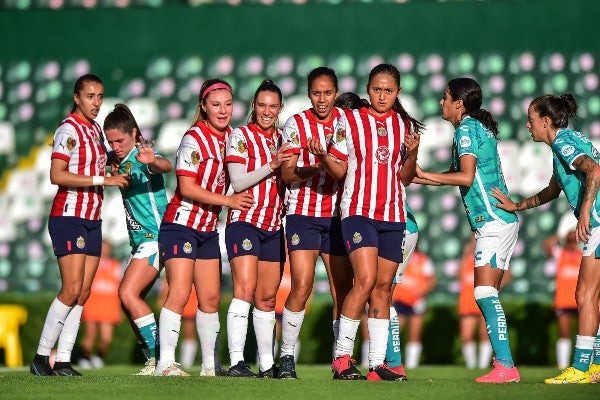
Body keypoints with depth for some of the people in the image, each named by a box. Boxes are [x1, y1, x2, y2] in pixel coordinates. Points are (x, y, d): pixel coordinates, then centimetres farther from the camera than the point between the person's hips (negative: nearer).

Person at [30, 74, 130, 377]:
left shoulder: (96, 130, 14)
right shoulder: (69, 129, -11)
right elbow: (57, 175, -21)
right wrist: (102, 180, -22)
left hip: (92, 220, 8)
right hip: (69, 217, -8)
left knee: (84, 292, 2)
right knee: (72, 289, -13)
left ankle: (63, 361, 2)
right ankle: (41, 357, -5)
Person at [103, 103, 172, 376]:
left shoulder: (141, 155, -15)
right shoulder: (118, 159, 11)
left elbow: (166, 166, -38)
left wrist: (153, 161, -61)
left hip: (155, 236, -10)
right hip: (141, 240, 10)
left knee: (128, 293, -21)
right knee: (130, 301, 9)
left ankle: (161, 357, -22)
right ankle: (154, 362, 15)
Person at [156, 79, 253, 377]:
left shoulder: (231, 137, 7)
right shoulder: (194, 139, -13)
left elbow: (232, 178, 20)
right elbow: (187, 187, -17)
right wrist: (228, 201, -18)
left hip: (209, 229, 7)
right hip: (181, 224, -7)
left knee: (211, 298, 7)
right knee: (179, 293, -14)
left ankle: (210, 365, 13)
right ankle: (165, 363, -13)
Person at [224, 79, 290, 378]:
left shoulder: (281, 138, 15)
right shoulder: (240, 136, -1)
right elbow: (238, 182, -11)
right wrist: (271, 166, -19)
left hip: (274, 226, 6)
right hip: (245, 221, -6)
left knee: (267, 297, 8)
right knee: (245, 289, -18)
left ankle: (267, 364, 13)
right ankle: (236, 362, -23)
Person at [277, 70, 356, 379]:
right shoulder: (296, 124, 0)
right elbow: (287, 174, -3)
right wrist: (317, 167, -20)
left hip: (338, 214, 3)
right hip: (303, 213, -3)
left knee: (343, 289, 1)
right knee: (302, 286, -13)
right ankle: (287, 356, -4)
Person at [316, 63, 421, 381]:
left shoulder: (405, 126, 11)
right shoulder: (350, 120, 2)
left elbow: (405, 178, 11)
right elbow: (339, 170, 3)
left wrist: (413, 154, -7)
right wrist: (323, 155, -16)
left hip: (393, 215, 4)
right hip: (358, 210, -4)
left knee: (383, 287, 3)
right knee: (366, 280, -18)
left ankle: (377, 363, 6)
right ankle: (341, 357, -10)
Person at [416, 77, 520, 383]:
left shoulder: (466, 129, -10)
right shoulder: (478, 127, 19)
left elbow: (466, 177, -20)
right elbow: (459, 175, 23)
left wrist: (424, 175, -11)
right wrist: (415, 177, 22)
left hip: (492, 221, -10)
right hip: (502, 220, 10)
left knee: (485, 293, -14)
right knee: (489, 295, 8)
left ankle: (505, 366, -21)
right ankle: (504, 366, 5)